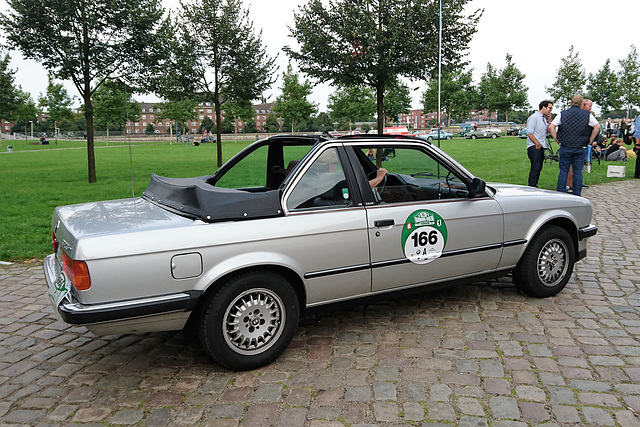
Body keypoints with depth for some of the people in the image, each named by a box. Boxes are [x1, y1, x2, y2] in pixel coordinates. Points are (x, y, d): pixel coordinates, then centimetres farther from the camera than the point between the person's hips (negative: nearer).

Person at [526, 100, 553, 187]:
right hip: (534, 147, -9)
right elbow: (529, 133, -14)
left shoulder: (544, 118, 19)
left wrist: (549, 120, 11)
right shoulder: (534, 117, -8)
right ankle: (531, 187, -15)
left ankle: (534, 187, 13)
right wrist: (537, 143, -15)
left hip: (541, 147, 9)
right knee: (535, 168, -15)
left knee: (538, 168, 8)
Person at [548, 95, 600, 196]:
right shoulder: (587, 114, 2)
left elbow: (551, 127, -4)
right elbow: (597, 127, 1)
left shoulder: (562, 114, 1)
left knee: (563, 171, 4)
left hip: (565, 147, 0)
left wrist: (557, 139, 2)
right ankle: (577, 195, 10)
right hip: (580, 148, 0)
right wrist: (590, 140, 8)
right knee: (578, 172, 6)